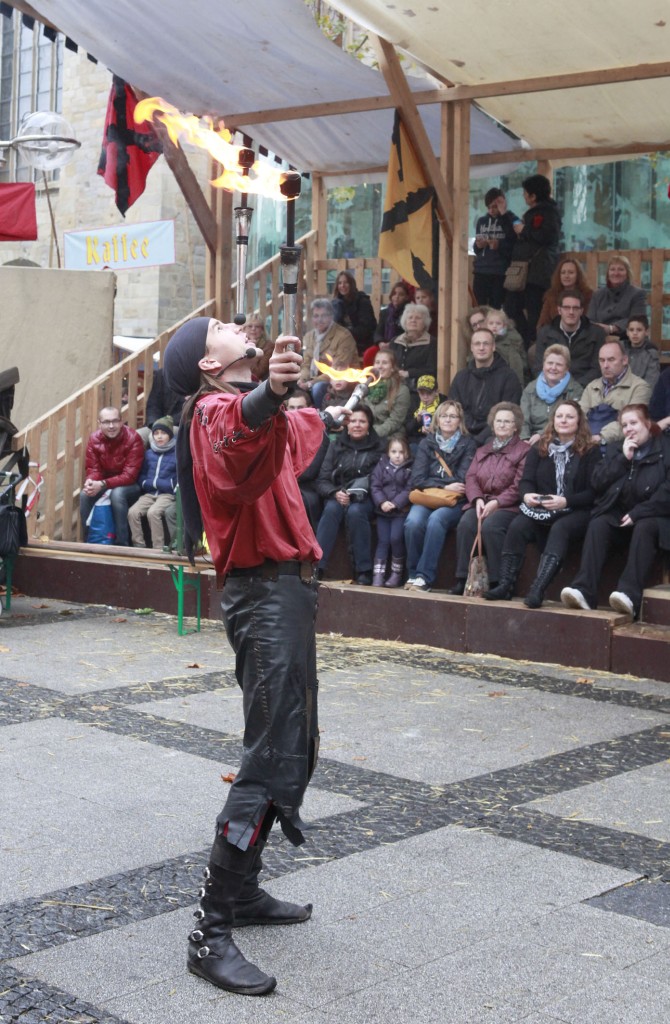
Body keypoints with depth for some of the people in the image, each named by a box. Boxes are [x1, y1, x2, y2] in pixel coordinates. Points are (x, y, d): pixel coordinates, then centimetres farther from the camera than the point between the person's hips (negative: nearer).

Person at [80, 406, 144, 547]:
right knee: (85, 494, -22)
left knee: (117, 493, -35)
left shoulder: (133, 439, -20)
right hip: (102, 485, 4)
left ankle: (123, 543, -25)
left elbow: (130, 475, -23)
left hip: (130, 486, -4)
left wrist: (103, 484, -34)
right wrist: (90, 482, -28)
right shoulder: (94, 439, -6)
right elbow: (92, 469, -2)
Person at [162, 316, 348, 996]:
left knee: (290, 749, 17)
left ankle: (243, 892, 28)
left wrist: (319, 416, 65)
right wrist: (271, 392, -60)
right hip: (265, 591, -11)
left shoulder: (249, 408, 19)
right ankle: (210, 933, -11)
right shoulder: (218, 410, -13)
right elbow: (236, 436, -40)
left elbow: (289, 437, 45)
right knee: (273, 761, -15)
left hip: (285, 589, 11)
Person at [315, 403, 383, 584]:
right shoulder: (336, 445, 11)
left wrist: (361, 492, -14)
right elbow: (322, 480, 4)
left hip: (366, 499, -1)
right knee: (332, 509, -33)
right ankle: (316, 567, -38)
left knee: (355, 511, -35)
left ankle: (363, 571, -27)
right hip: (337, 497, 1)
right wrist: (335, 493, -16)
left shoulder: (377, 448, 7)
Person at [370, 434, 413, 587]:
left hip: (401, 511, -2)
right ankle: (378, 574, -5)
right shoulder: (382, 465, 10)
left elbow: (409, 490, -6)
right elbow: (375, 486, 2)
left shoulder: (410, 468, 2)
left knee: (396, 538, -14)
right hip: (382, 510, 2)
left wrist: (395, 504, -18)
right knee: (383, 541, -3)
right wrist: (382, 502, -14)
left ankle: (397, 573, 0)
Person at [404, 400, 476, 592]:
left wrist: (432, 482, -4)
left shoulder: (468, 445, 8)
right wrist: (445, 486, -9)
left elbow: (462, 482, -4)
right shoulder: (427, 444, 14)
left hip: (454, 502, -2)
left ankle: (424, 577, -33)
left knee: (436, 520, -35)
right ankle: (413, 574, -17)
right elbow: (417, 480, 2)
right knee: (413, 522, -31)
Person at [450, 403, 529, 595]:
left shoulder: (523, 450, 4)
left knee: (490, 526, -34)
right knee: (466, 524, -27)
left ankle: (498, 582, -26)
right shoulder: (482, 451, 23)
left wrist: (496, 503, -18)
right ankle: (463, 579, -26)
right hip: (481, 502, 5)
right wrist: (477, 499, -9)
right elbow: (471, 478, 12)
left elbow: (518, 486, -7)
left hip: (508, 506, -4)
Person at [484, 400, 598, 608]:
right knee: (517, 526, -27)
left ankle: (538, 589, -50)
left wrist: (565, 501, -21)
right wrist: (526, 495, -18)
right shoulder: (539, 448, 15)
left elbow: (593, 492, -5)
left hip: (576, 511, -4)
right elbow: (526, 480, 7)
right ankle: (505, 585, -31)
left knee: (559, 529, -36)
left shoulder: (590, 452, 3)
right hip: (541, 510, 4)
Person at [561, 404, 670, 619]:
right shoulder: (615, 448, 19)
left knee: (644, 528, -37)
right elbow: (597, 482, 5)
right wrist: (623, 459, -5)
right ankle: (584, 591, -44)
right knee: (597, 525, -27)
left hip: (652, 517, -4)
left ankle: (629, 595, -51)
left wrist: (638, 513, -17)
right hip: (618, 516, 4)